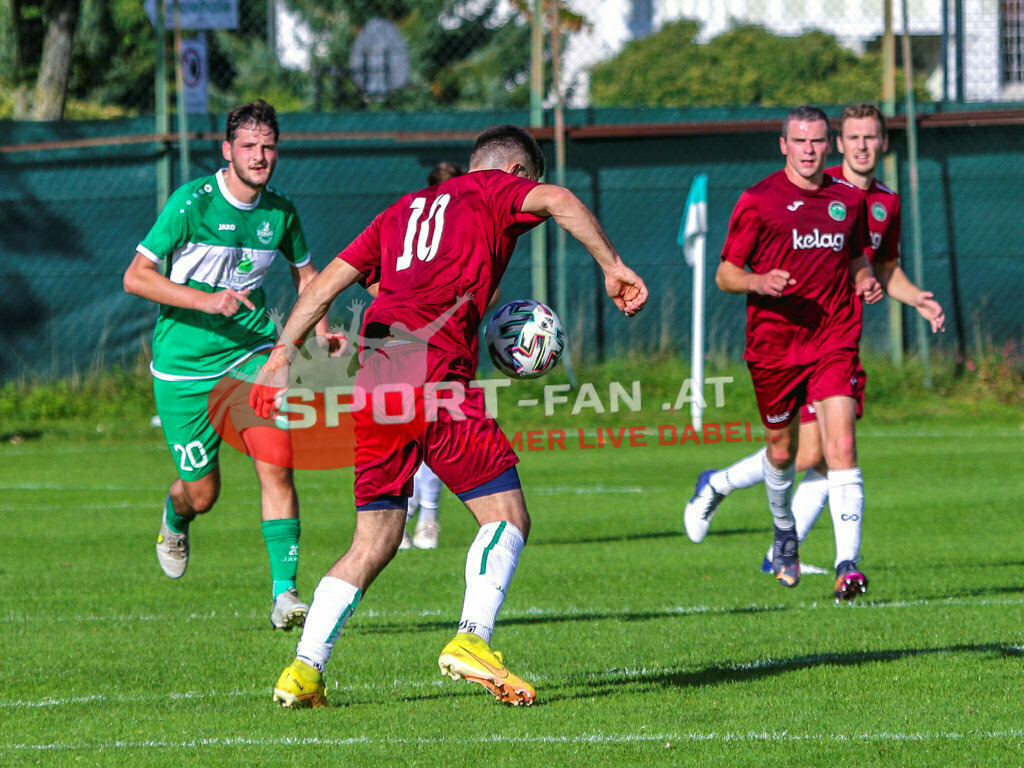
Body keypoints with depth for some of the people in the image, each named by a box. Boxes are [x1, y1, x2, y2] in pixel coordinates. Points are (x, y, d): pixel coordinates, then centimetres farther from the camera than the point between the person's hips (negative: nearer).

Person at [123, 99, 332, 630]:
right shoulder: (193, 202, -14)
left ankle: (285, 592, -15)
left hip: (250, 352, 3)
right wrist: (206, 301, -27)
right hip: (184, 364, -3)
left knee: (275, 463, -18)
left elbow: (306, 274, 20)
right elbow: (136, 276, -16)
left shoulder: (280, 212, 0)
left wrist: (320, 333, 4)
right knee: (202, 494, 5)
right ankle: (175, 516, 43)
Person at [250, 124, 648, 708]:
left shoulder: (404, 210, 29)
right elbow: (556, 200, -9)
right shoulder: (495, 190, 13)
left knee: (376, 542, 13)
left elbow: (326, 283, 21)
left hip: (374, 374, 6)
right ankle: (473, 640, -21)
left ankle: (304, 671, 3)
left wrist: (282, 358, 19)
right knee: (507, 516, -2)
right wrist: (612, 265, -9)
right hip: (436, 373, -6)